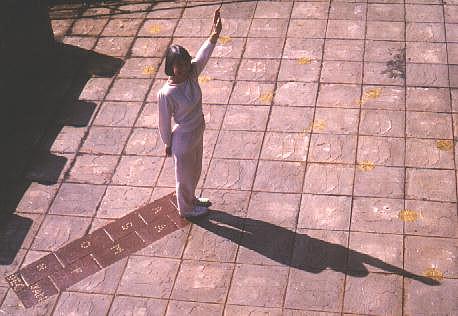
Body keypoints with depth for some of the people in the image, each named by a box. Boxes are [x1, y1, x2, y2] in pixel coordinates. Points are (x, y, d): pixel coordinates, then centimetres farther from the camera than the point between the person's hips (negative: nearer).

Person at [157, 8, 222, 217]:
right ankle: (185, 209, 46)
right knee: (184, 176, 20)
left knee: (195, 170, 30)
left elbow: (203, 56, -27)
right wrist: (167, 144, -5)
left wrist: (215, 34, -40)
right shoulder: (166, 94, -31)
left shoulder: (192, 74, -14)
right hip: (183, 139, -7)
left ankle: (191, 199, 57)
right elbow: (164, 122, -18)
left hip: (197, 132, 7)